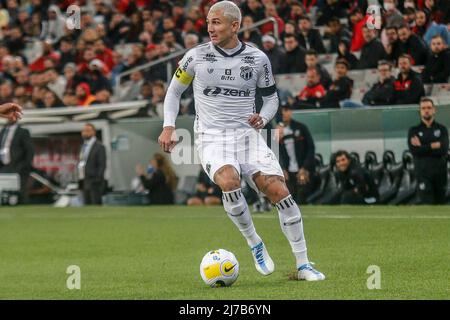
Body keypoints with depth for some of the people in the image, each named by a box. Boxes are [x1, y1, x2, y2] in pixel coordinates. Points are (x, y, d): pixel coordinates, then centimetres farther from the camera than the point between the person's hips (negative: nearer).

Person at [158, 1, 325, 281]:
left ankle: (303, 264, -3)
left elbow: (271, 97, 16)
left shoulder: (258, 59, 3)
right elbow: (174, 91, 14)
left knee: (279, 191, -15)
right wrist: (169, 127, 1)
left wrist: (263, 118, -5)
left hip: (247, 135, 2)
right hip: (212, 139, -2)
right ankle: (255, 244, -9)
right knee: (229, 181, -33)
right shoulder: (197, 57, 0)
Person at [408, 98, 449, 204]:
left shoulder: (442, 129, 8)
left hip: (440, 172, 2)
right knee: (427, 203, -10)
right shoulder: (414, 131, 8)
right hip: (423, 174, -2)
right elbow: (414, 151, -9)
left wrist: (422, 147, -9)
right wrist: (434, 146, -10)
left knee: (440, 202, 5)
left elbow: (444, 149, -9)